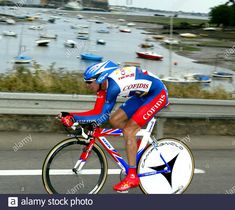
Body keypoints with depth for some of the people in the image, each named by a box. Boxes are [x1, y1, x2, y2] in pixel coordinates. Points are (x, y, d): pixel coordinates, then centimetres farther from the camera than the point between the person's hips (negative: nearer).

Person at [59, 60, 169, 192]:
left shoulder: (113, 86, -31)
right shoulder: (105, 82, -4)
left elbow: (103, 116, -25)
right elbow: (97, 112, -4)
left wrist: (74, 118, -26)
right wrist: (70, 116, -11)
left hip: (158, 94, -9)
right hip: (143, 94, 9)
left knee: (128, 131, -15)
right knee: (114, 120, 2)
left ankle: (132, 177, -11)